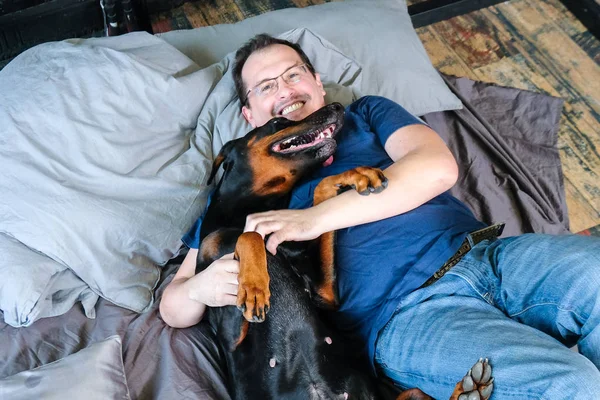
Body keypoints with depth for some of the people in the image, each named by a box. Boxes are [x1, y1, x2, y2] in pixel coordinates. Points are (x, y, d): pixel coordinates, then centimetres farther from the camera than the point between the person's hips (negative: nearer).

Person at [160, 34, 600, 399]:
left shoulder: (366, 114, 20)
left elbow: (438, 166, -3)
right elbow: (173, 307, 14)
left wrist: (316, 218, -11)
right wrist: (201, 288, -13)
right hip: (407, 314, -4)